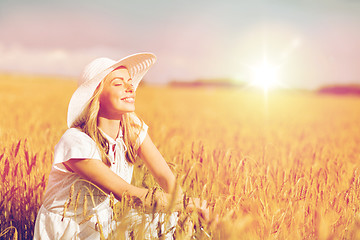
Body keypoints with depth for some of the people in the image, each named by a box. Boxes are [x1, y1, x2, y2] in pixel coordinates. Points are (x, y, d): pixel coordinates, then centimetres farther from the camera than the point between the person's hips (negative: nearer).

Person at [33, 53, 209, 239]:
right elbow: (127, 194, -29)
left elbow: (165, 176, -11)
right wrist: (186, 203, -30)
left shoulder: (133, 129, -5)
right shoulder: (75, 142, -26)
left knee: (170, 220, -15)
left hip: (103, 225, 6)